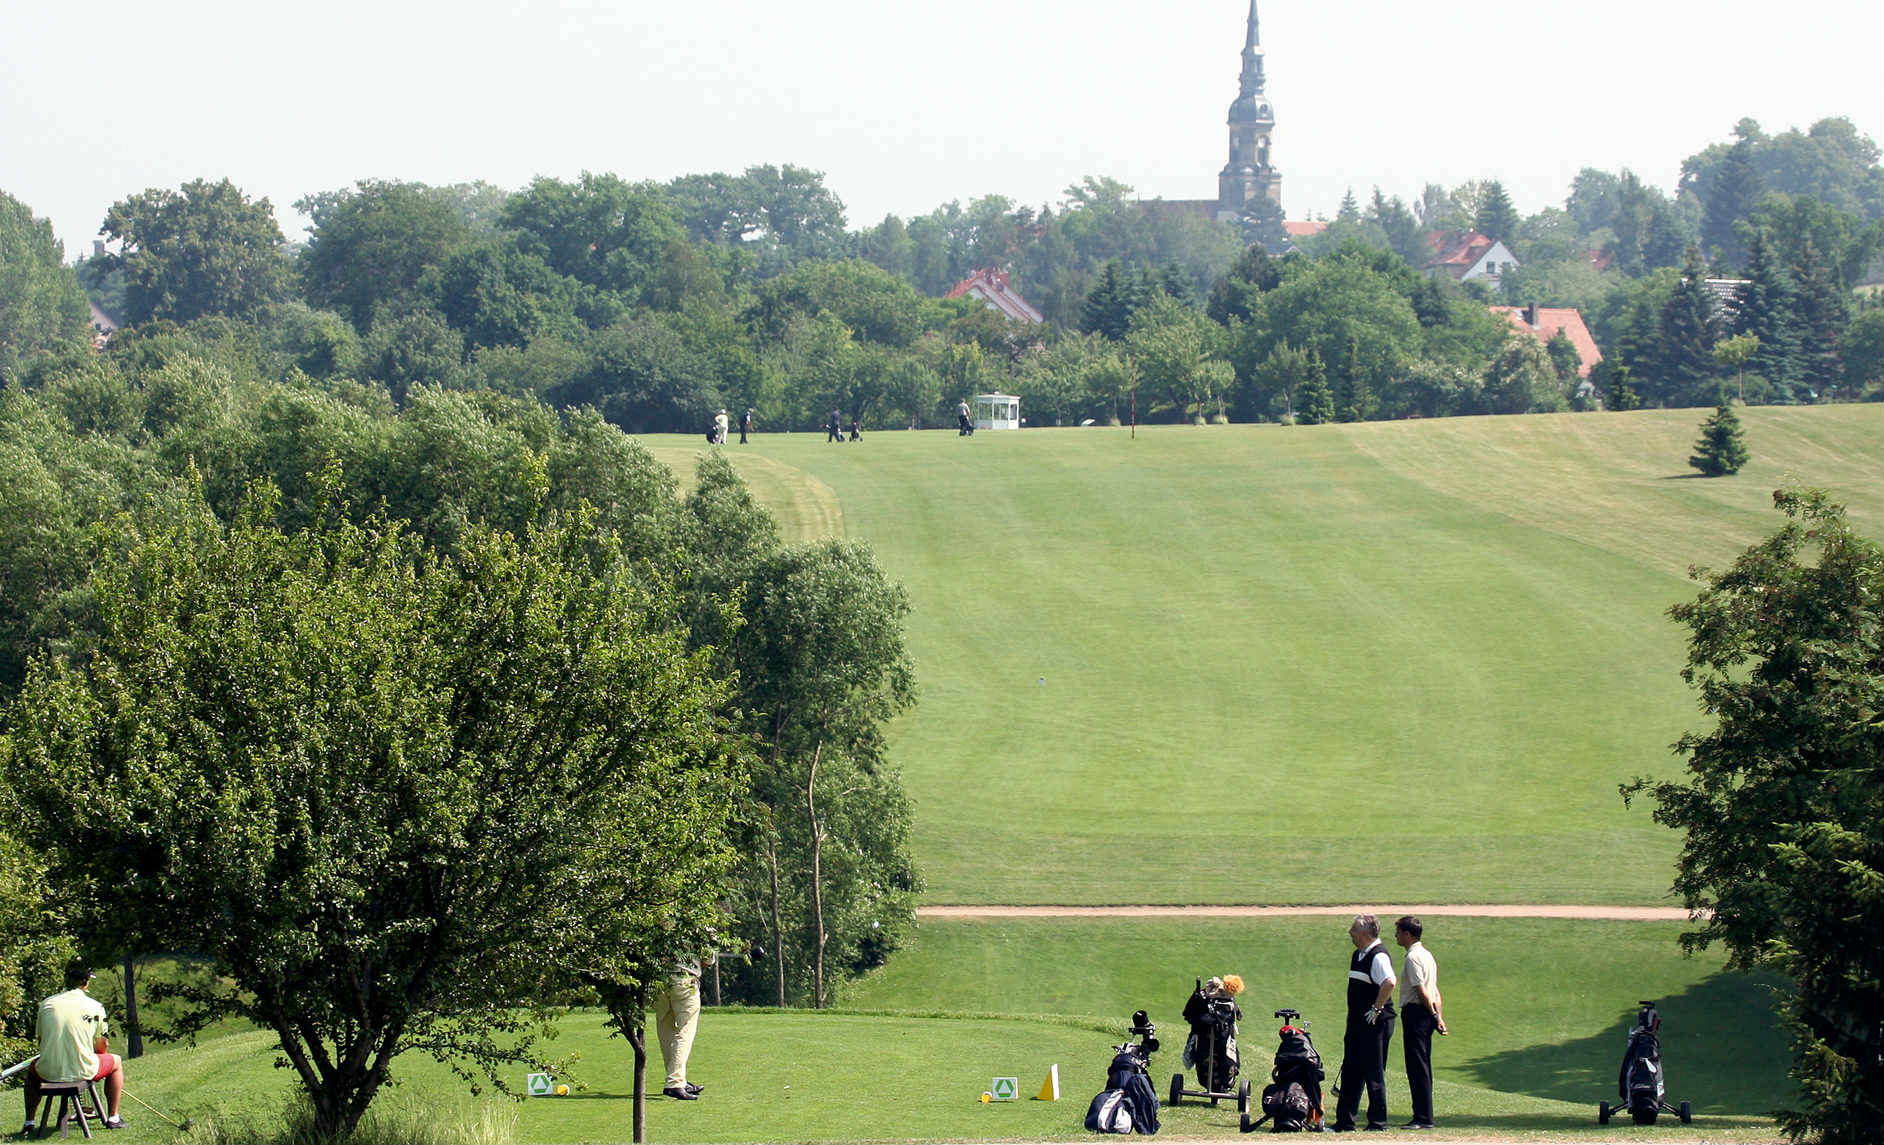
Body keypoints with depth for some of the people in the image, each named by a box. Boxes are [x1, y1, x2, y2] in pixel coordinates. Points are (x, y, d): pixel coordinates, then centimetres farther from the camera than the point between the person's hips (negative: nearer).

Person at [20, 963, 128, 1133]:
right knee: (116, 1062, 28)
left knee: (32, 1069, 38)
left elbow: (41, 1040, 13)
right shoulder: (95, 1007, -2)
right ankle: (112, 1117, 27)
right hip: (83, 1072, -2)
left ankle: (29, 1123, 30)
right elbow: (100, 1047, 6)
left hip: (48, 1073, 2)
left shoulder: (46, 1004, 3)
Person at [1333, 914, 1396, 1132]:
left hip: (1375, 1024, -10)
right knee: (1350, 1072, 12)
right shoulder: (1358, 955, 15)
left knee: (1374, 1073, -3)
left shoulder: (1378, 956, -17)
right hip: (1357, 1024, 10)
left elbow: (1390, 983, -33)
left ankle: (1378, 1121, 3)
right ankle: (1345, 1121, 18)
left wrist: (1376, 1010, -26)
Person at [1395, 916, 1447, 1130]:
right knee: (1422, 1067, 12)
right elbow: (1434, 991, 17)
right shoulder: (1426, 955, 18)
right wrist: (1438, 1016, 14)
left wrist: (1433, 1016, -14)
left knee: (1417, 1067, -9)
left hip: (1415, 1012, -10)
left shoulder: (1413, 958, -13)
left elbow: (1421, 991, -18)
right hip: (1427, 1013, 10)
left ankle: (1423, 1118, -11)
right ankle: (1424, 1116, 14)